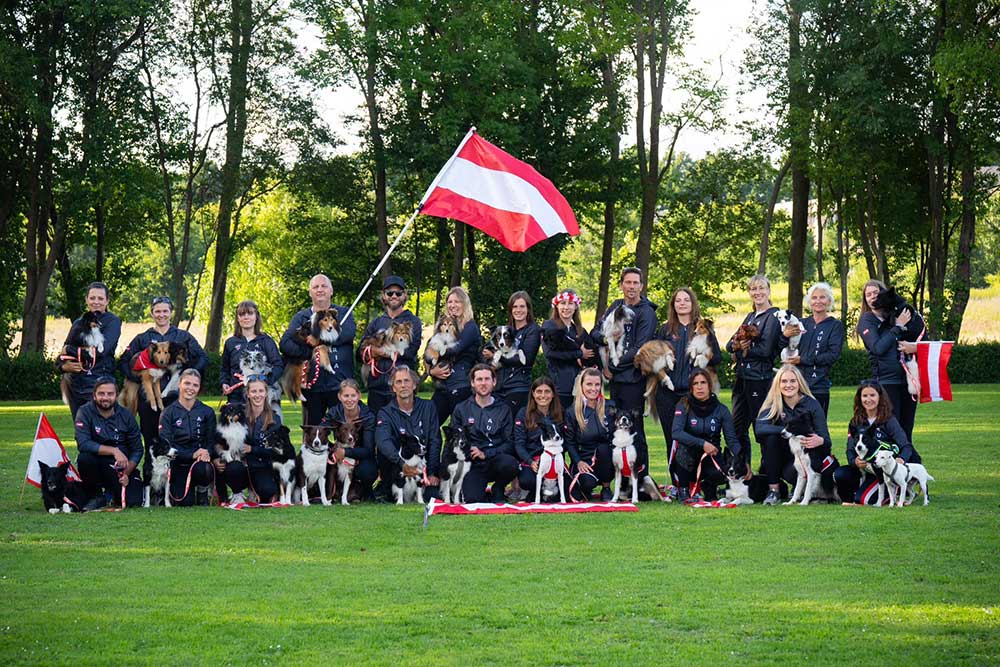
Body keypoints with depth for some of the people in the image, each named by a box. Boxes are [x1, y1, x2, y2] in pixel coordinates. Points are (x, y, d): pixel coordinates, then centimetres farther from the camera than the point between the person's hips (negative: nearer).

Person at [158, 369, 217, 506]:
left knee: (205, 470, -37)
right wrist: (192, 454, -20)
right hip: (179, 464, -1)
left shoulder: (207, 412, 7)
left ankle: (202, 494, -1)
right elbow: (165, 445, -9)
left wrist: (207, 453, -21)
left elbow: (212, 440, 3)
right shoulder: (168, 413, 0)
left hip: (200, 460, 1)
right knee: (184, 503, -21)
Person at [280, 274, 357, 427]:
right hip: (312, 385, 2)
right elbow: (285, 344, -2)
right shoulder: (301, 317, 14)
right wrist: (311, 352, -15)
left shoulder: (343, 313, 11)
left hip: (340, 384, -2)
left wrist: (319, 339, -16)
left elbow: (349, 332, -12)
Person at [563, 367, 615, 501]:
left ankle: (606, 489, -13)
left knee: (603, 447, -33)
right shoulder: (572, 413, 0)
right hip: (583, 461, -2)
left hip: (606, 461, 2)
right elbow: (569, 442, 0)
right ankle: (577, 486, 6)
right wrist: (578, 462, -15)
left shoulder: (610, 407, 4)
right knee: (588, 482, -34)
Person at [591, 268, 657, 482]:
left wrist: (613, 366, -10)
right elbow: (596, 332, 13)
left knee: (634, 430, -5)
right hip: (615, 378, 7)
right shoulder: (616, 307, 14)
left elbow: (640, 350, -13)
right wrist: (607, 338, -10)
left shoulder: (646, 313, -6)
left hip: (634, 378, -7)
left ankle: (641, 477, -1)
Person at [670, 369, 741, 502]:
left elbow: (732, 440, -7)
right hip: (687, 461, -1)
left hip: (711, 457, 1)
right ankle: (683, 489, -12)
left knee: (719, 475, -32)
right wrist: (702, 444, -33)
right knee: (685, 446, -35)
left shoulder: (721, 410, -3)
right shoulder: (684, 406, -9)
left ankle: (708, 486, 8)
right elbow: (676, 432, -24)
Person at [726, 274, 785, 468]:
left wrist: (744, 348, -4)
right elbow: (730, 344, 12)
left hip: (760, 378, -8)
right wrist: (736, 345, -10)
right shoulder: (750, 317, 18)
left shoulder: (774, 316, -6)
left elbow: (765, 349, -17)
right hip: (742, 378, 8)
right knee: (738, 427, 10)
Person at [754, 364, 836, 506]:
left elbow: (827, 441, -13)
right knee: (770, 437, -27)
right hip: (784, 455, 2)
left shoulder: (812, 404, -10)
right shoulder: (773, 404, -6)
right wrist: (786, 431, -36)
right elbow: (760, 428, -24)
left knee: (791, 473, -34)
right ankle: (773, 489, -19)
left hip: (808, 452, -2)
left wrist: (820, 441, -38)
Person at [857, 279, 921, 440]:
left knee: (906, 431, 6)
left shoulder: (899, 315, 14)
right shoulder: (866, 321, 2)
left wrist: (914, 347, -7)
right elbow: (878, 348, -14)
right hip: (885, 381, -4)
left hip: (908, 378, 5)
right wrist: (898, 327, -9)